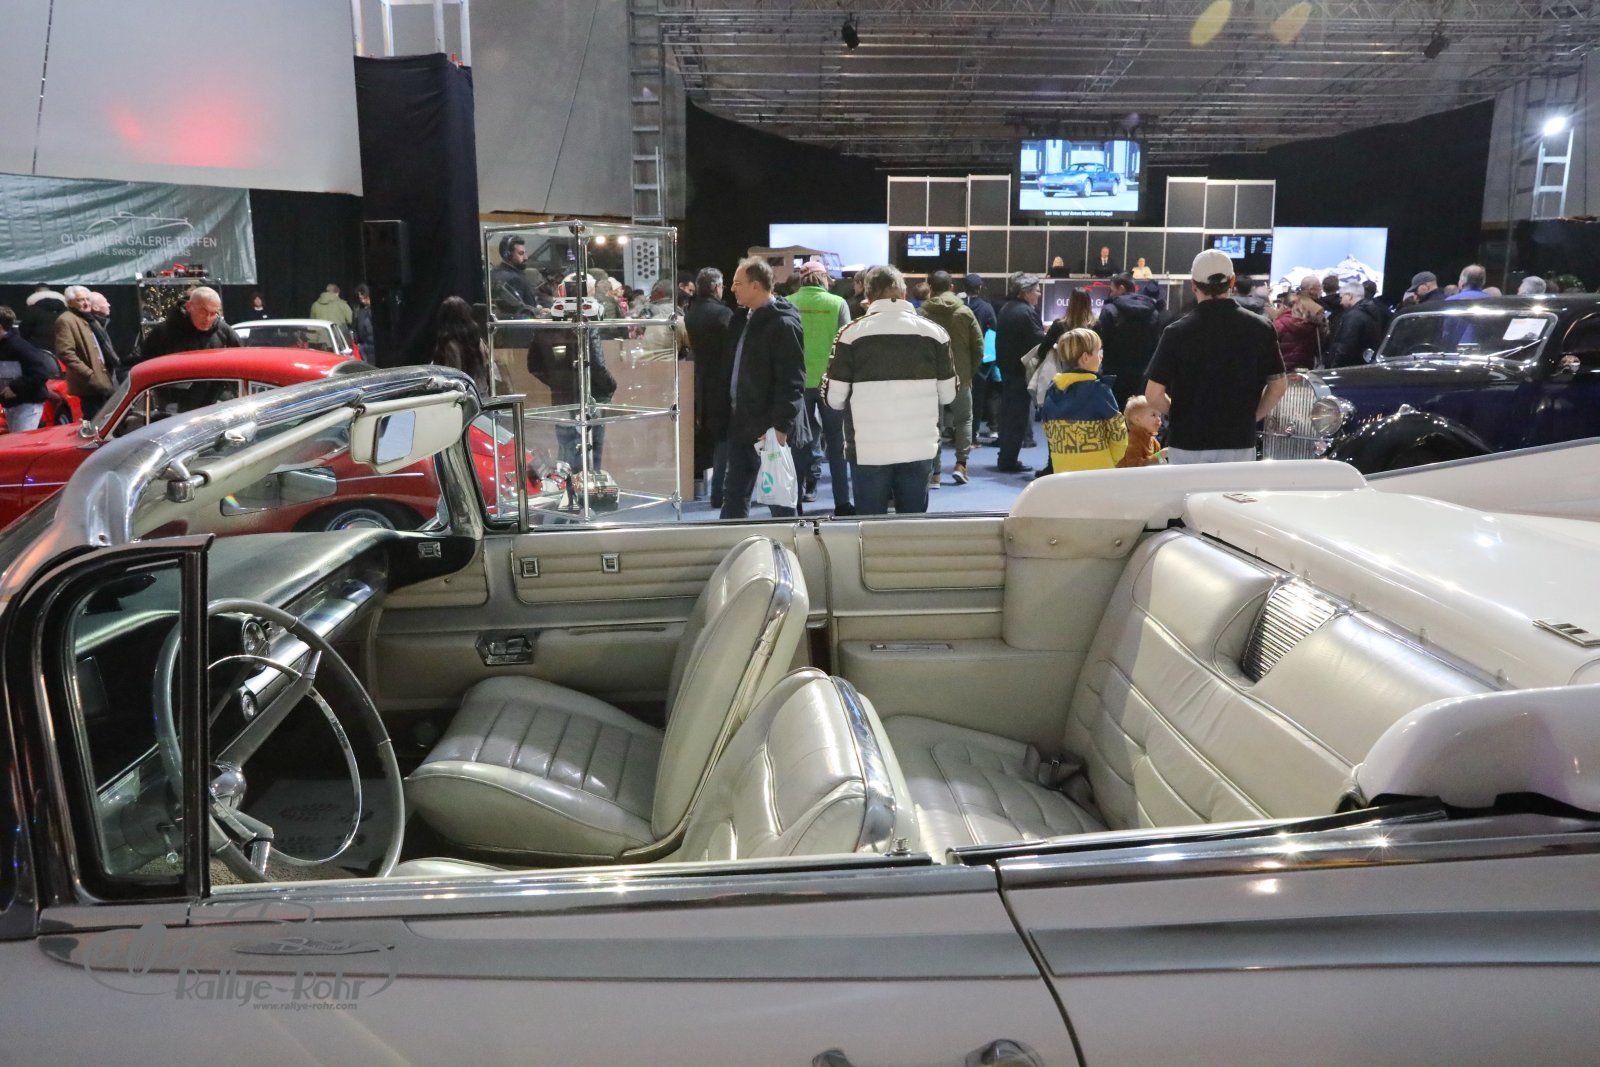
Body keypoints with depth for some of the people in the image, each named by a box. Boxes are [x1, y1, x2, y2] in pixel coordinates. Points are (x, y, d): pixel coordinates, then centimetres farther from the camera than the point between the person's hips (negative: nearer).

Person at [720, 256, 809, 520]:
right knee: (734, 495, 16)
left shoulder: (783, 323, -16)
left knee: (780, 501, 4)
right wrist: (734, 413, 17)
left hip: (771, 429, -9)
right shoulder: (749, 317, 12)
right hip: (742, 423, 9)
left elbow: (792, 382, -20)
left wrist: (780, 427, -23)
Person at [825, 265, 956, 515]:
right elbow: (948, 394, 4)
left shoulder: (852, 332, -5)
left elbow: (835, 398, -5)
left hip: (869, 450, -2)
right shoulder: (934, 331, 1)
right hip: (920, 447, 2)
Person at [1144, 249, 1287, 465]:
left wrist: (1179, 414, 8)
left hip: (1188, 444, -2)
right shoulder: (1260, 328, -2)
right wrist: (1250, 417, 16)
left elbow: (1153, 394, -10)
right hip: (1240, 444, 2)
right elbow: (1278, 386, 4)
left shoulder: (1178, 332, -9)